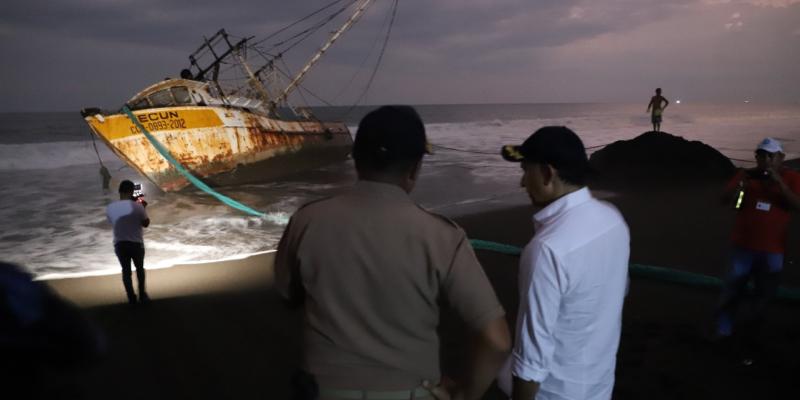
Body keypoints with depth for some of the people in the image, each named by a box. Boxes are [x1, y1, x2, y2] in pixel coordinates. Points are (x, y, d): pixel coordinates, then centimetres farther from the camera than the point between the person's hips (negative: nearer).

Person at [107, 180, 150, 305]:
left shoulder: (110, 208, -6)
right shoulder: (137, 206, -17)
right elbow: (146, 223, -5)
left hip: (119, 244, 2)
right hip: (136, 244, -2)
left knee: (126, 270, 17)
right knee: (139, 268, 21)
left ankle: (132, 298, 23)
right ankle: (142, 295, 29)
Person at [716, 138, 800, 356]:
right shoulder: (746, 175, 0)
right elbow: (725, 199, -7)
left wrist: (779, 182, -24)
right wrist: (740, 184, -26)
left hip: (773, 250, 0)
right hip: (743, 246, 0)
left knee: (765, 294, 11)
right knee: (732, 291, 3)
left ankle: (751, 334, 27)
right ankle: (723, 331, 15)